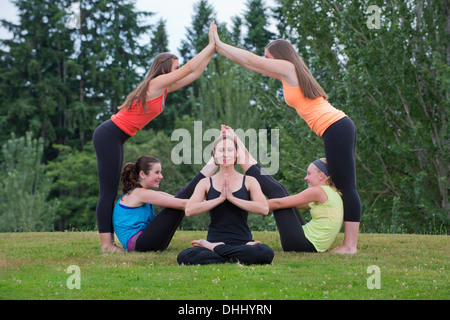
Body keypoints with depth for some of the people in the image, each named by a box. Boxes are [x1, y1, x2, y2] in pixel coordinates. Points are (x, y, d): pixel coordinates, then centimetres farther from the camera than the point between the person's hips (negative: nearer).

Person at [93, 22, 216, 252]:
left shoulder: (164, 89, 12)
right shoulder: (155, 83, -13)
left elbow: (195, 74, 18)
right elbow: (189, 69, -13)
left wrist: (212, 49, 15)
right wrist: (211, 46, -6)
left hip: (115, 138, 10)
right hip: (108, 136, -10)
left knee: (111, 192, 8)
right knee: (108, 192, -10)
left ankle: (108, 242, 9)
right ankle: (106, 244, -10)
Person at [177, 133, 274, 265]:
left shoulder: (249, 181, 7)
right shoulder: (206, 183, 9)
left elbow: (264, 208, -10)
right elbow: (189, 210, -8)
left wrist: (232, 198, -13)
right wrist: (220, 198, -12)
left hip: (243, 241, 0)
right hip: (214, 239, 0)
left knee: (266, 253, -36)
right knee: (183, 257, -31)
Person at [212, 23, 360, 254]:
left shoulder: (288, 67, -3)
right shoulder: (286, 75, 22)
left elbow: (251, 60, 1)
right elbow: (253, 65, 26)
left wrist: (220, 44, 9)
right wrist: (221, 50, 27)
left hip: (335, 128, -10)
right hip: (339, 128, 10)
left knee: (346, 187, -11)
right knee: (343, 187, 6)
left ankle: (350, 245, -13)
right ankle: (349, 243, 5)